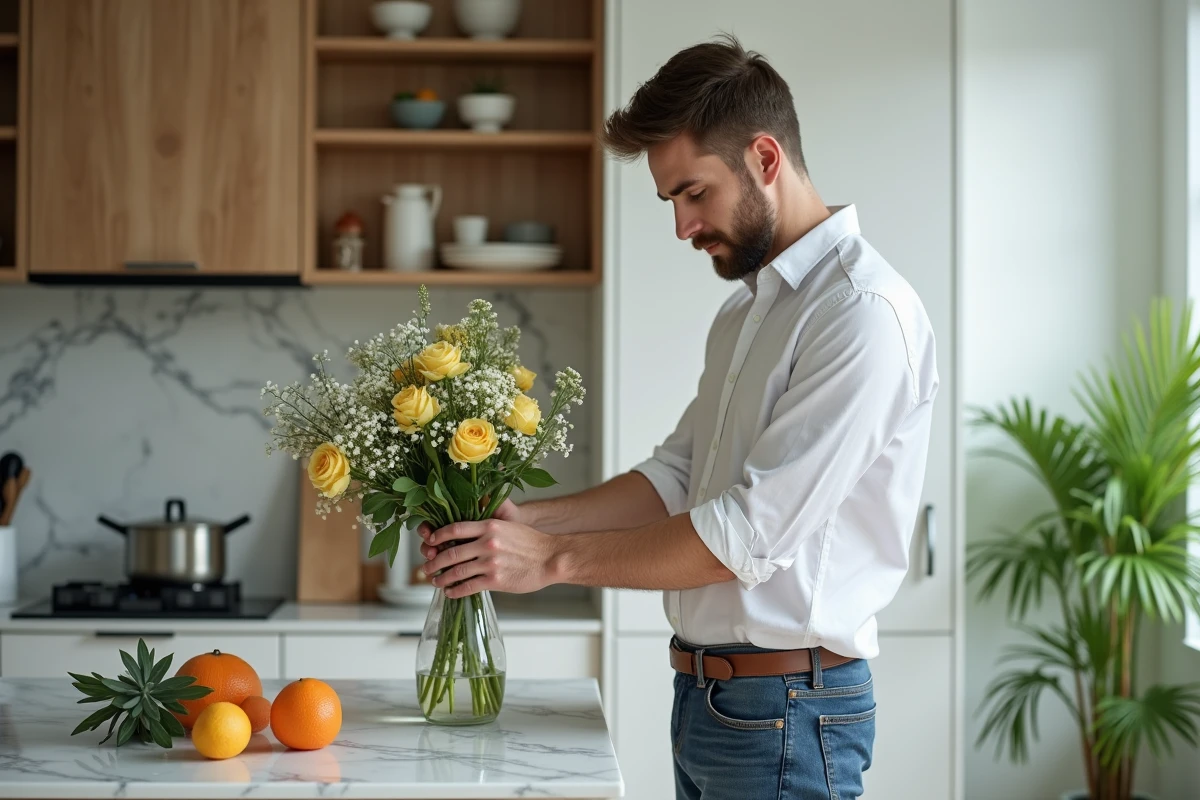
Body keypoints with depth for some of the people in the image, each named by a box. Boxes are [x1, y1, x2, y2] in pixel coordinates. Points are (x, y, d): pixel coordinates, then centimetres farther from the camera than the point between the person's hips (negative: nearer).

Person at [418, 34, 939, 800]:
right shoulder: (746, 309, 15)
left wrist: (555, 558, -16)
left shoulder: (865, 311, -17)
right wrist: (529, 520, -1)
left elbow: (751, 531, -21)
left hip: (785, 710, -8)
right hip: (707, 697, 8)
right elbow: (676, 478, 13)